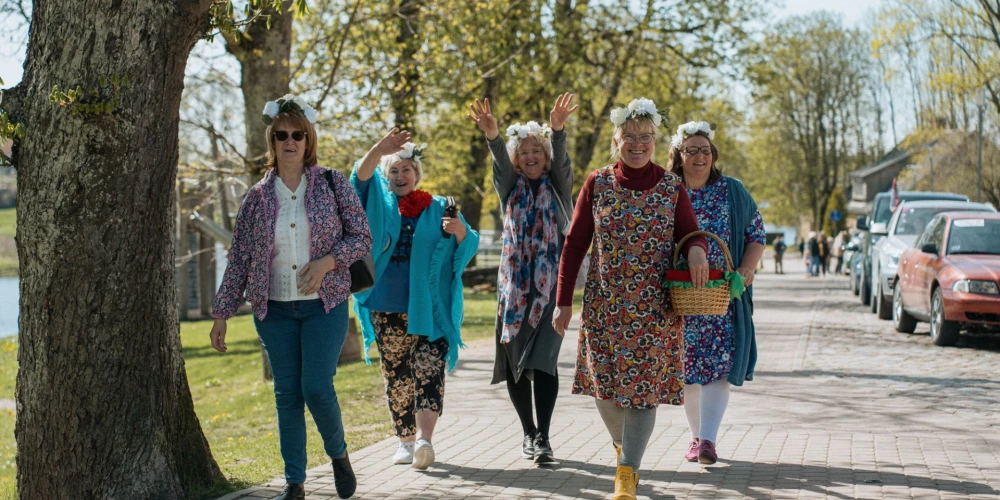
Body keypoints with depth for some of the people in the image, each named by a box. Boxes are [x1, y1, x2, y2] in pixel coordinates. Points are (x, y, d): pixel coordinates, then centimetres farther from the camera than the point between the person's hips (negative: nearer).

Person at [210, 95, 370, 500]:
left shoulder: (332, 184, 0)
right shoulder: (257, 196, 4)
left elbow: (361, 237, 1)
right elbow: (238, 258, 7)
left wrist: (327, 261, -17)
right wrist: (221, 314, 4)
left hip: (324, 305, -2)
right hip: (274, 310, 2)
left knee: (317, 388, -10)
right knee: (287, 394, 5)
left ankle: (338, 454, 19)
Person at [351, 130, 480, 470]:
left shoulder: (439, 209, 11)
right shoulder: (379, 204, 13)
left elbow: (468, 248, 5)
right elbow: (361, 176, -5)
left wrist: (461, 232, -19)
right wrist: (379, 150, -25)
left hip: (430, 310, -2)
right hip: (387, 310, 2)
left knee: (429, 371, -15)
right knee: (396, 377, 5)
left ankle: (424, 439, -24)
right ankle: (406, 441, 14)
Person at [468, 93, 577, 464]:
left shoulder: (557, 186, 7)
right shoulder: (510, 187, 10)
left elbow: (560, 159, -13)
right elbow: (500, 162, -10)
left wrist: (557, 129, -34)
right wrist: (492, 135, -32)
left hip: (551, 282, -3)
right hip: (514, 282, 3)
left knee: (542, 360, -13)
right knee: (513, 362, 5)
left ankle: (542, 438, -12)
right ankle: (529, 433, 19)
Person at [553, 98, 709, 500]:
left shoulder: (672, 187, 2)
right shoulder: (597, 184, 2)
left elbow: (690, 234, 6)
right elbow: (575, 244, 4)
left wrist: (696, 250, -20)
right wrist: (563, 301, 0)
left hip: (655, 308, -1)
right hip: (604, 305, 1)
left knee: (644, 388, -5)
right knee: (605, 385, 6)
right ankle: (622, 443, 35)